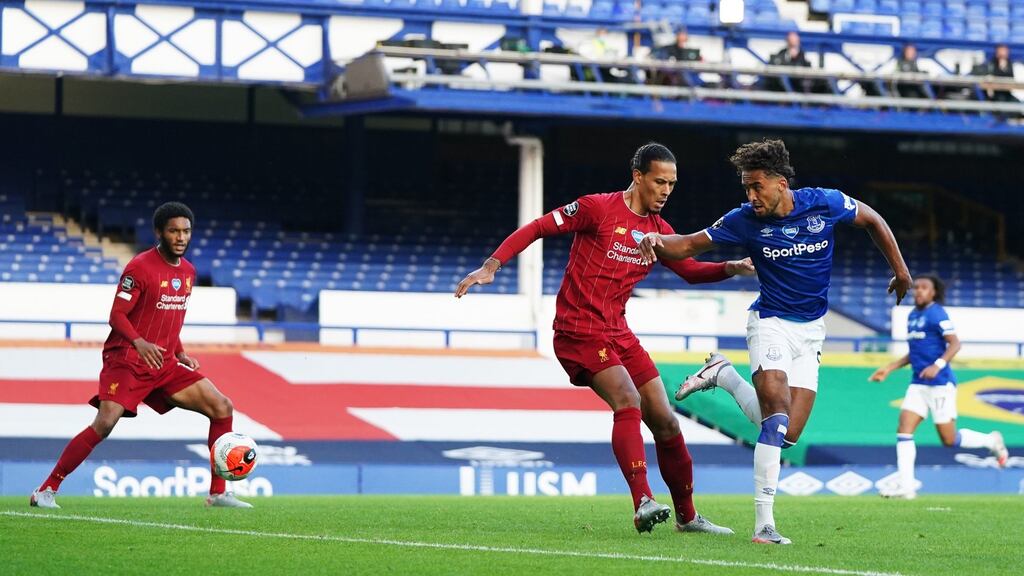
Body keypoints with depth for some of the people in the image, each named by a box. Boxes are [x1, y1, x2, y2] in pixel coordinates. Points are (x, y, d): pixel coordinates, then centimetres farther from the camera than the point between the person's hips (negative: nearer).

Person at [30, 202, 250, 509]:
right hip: (127, 360, -7)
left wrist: (181, 354, 12)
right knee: (105, 423, -22)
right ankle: (47, 489, -12)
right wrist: (139, 343, -30)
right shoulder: (140, 267, -11)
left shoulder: (188, 271, 12)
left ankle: (218, 492, 6)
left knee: (222, 407, -1)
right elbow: (116, 315, -13)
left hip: (165, 363, 7)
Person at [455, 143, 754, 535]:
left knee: (664, 420, 6)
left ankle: (687, 516, 18)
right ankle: (643, 504, -31)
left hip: (618, 333, 8)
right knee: (628, 402, -26)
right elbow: (537, 228, -8)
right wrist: (491, 266, -17)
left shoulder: (658, 229, 11)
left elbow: (690, 270, 20)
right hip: (579, 331, -7)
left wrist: (733, 268, 1)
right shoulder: (597, 208, -10)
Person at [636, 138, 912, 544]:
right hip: (771, 323, -3)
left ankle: (724, 375, 20)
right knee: (777, 412, -24)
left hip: (810, 330, 3)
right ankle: (764, 522, -21)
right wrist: (657, 241, -27)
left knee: (787, 434, -4)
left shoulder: (825, 204, -10)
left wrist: (900, 269, 12)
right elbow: (692, 244, -6)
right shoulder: (745, 221, -12)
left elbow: (872, 221, 8)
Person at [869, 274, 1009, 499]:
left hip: (940, 383, -8)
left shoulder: (936, 314, -10)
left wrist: (937, 365, -30)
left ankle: (992, 441, 23)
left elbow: (954, 344, -16)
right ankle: (906, 487, -9)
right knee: (904, 430, -7)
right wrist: (889, 369, 20)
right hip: (918, 384, 8)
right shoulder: (913, 316, 15)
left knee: (949, 440, -2)